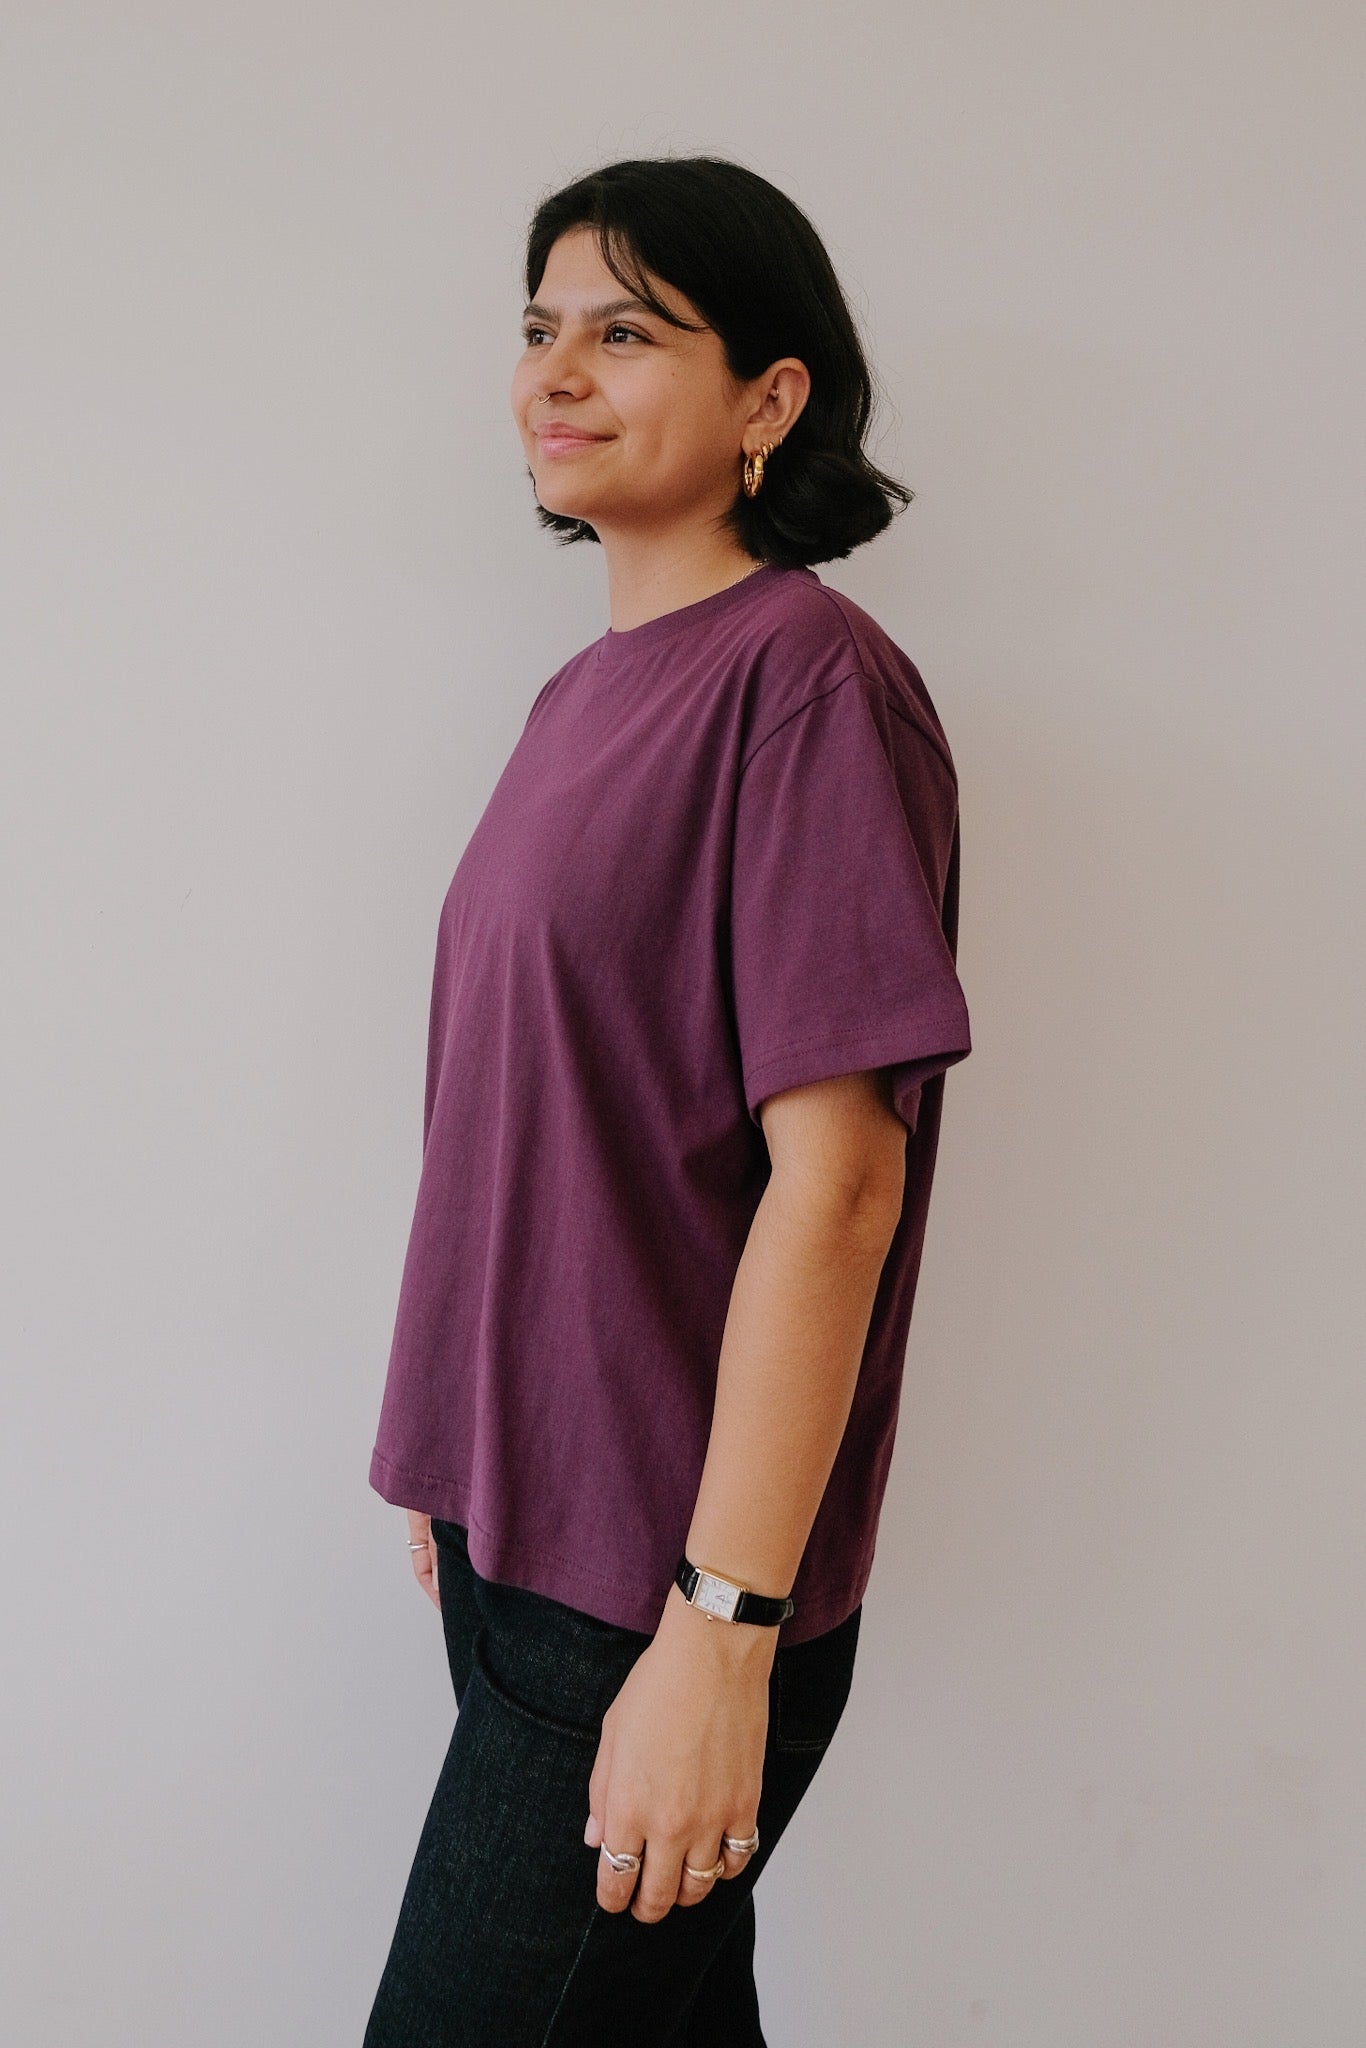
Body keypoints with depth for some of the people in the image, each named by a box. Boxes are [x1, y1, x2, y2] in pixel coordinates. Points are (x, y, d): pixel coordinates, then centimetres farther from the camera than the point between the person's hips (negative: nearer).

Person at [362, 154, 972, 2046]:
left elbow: (835, 1173, -20)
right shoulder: (586, 695, 11)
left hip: (665, 1580, -8)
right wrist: (463, 1466, 16)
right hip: (525, 1530, 8)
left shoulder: (811, 679, -15)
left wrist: (723, 1628, -20)